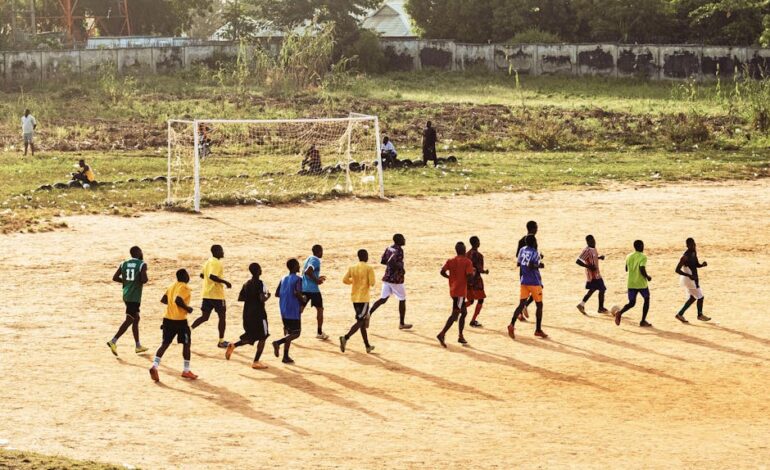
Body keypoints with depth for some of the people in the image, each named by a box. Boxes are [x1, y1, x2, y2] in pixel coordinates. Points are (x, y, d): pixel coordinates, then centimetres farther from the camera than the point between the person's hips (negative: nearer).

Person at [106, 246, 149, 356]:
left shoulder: (124, 264, 8)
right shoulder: (142, 264, -10)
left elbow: (115, 278, 4)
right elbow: (144, 280, -21)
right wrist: (141, 280, 3)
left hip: (126, 295, 8)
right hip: (135, 296, -8)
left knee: (136, 319, 19)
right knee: (129, 320, -7)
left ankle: (138, 346, 25)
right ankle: (113, 341, -18)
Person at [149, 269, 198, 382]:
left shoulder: (172, 286, 13)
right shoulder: (185, 288, -11)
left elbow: (163, 300, 13)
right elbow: (178, 300, -25)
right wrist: (187, 308, -12)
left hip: (167, 318, 7)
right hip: (180, 320, -7)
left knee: (165, 343, 5)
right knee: (186, 344, 9)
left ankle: (155, 366, -15)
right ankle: (186, 371, 14)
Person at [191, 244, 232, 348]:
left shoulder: (208, 262, 12)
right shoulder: (217, 263, -16)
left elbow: (202, 275, 22)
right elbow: (212, 276, -29)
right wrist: (225, 282, -21)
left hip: (206, 294, 8)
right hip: (217, 295, -8)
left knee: (204, 317, 11)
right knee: (222, 316, 6)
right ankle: (221, 341, 11)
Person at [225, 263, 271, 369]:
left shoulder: (247, 284, 8)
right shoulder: (260, 283, -14)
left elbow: (240, 298, 10)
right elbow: (262, 299, -23)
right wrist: (267, 296, -3)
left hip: (247, 315, 7)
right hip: (258, 314, -7)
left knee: (251, 337, 19)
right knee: (262, 337, 6)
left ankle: (233, 345, -5)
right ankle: (256, 362, 2)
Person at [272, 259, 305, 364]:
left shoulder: (284, 279, 11)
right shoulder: (297, 279, -10)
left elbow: (277, 294, 11)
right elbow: (297, 292, -25)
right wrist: (303, 300, -7)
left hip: (284, 311, 7)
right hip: (294, 311, -7)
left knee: (289, 333, 15)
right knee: (296, 333, 0)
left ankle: (286, 356, 10)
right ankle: (278, 343, -20)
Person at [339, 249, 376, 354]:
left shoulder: (352, 268, 5)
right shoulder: (369, 268, -9)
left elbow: (345, 280, 2)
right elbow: (372, 283, -14)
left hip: (354, 298, 6)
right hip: (364, 298, -6)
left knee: (362, 321, 14)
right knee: (360, 321, -7)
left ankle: (367, 346, 19)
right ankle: (345, 338, -27)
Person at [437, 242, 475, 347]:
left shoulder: (450, 261, 6)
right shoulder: (467, 262, -11)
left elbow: (442, 272, -3)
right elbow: (470, 277, -19)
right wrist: (473, 273, 4)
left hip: (453, 290, 7)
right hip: (461, 291, -7)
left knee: (464, 312, 19)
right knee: (455, 314, -9)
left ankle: (461, 336, 19)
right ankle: (442, 334, -21)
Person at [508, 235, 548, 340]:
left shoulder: (522, 250, 8)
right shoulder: (535, 253, -12)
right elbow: (531, 266, -25)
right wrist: (539, 265, -6)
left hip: (524, 282, 6)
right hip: (535, 282, -6)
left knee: (522, 304, 0)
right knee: (539, 305, 9)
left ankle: (512, 325, -22)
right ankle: (538, 330, 12)